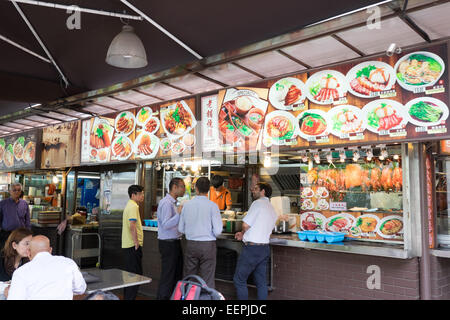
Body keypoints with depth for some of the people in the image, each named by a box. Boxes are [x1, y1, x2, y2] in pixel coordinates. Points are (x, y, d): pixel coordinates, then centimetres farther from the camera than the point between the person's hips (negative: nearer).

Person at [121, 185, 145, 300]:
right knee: (136, 274, -6)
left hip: (127, 245, 10)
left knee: (129, 273, 16)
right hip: (133, 245, -10)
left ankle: (127, 297, 24)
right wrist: (136, 243, -20)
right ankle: (130, 298, -4)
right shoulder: (133, 206, -15)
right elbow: (132, 226, -24)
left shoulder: (130, 205, 17)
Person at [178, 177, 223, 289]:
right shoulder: (212, 205, -9)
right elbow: (217, 231, -12)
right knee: (207, 281, 4)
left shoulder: (187, 205, 0)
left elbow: (181, 229, 7)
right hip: (208, 245, -3)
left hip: (190, 245, 3)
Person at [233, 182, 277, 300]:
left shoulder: (258, 203, -11)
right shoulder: (272, 209, 16)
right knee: (261, 282, 13)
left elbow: (245, 225, -16)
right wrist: (244, 234, 19)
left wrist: (243, 233, 5)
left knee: (239, 280, 3)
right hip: (265, 248, 8)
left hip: (252, 248, -8)